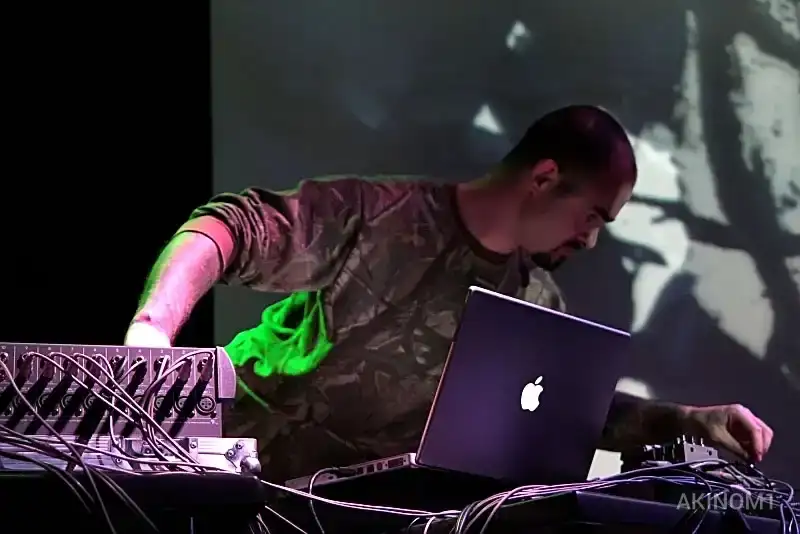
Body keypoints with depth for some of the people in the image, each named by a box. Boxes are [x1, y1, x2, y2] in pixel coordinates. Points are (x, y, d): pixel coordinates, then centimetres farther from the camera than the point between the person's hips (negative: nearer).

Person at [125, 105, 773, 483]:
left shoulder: (535, 302, 5)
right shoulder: (381, 217, -17)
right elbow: (237, 228, -24)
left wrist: (688, 420, 2)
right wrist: (152, 330, -41)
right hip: (237, 460, -5)